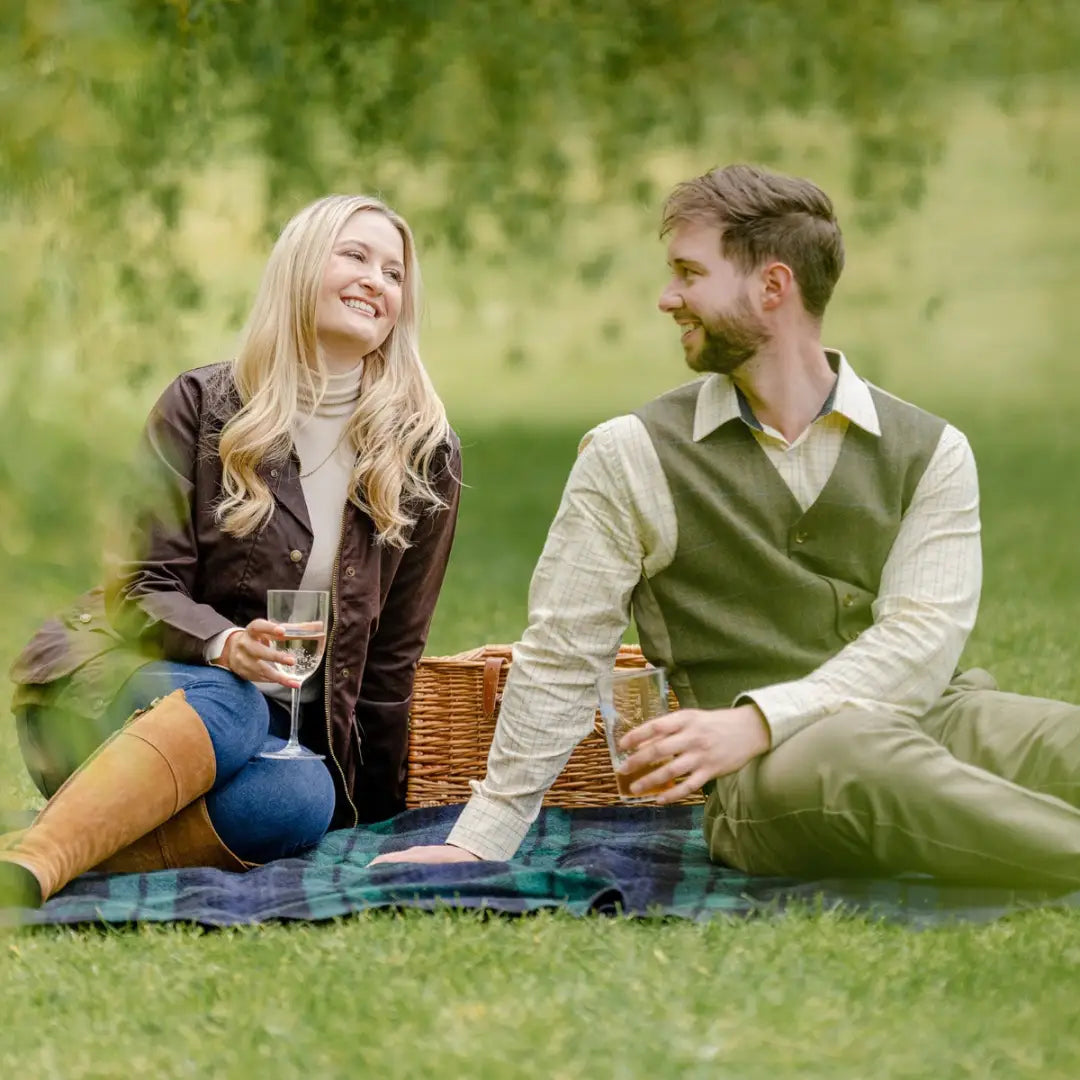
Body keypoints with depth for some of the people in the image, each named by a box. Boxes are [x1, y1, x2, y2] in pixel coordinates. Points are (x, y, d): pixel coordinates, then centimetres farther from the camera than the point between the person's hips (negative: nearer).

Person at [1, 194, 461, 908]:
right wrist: (222, 644, -25)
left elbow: (392, 650, 9)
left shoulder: (427, 457, 7)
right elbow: (142, 589, -3)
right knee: (225, 705, -39)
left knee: (301, 800, -35)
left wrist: (375, 819, 8)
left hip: (280, 726, 2)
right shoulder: (203, 405, 2)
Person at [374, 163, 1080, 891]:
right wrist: (481, 841, 2)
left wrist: (753, 722, -17)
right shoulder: (629, 457, 10)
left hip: (930, 719, 3)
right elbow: (562, 659, 9)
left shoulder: (931, 452, 11)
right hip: (769, 776, -3)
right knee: (847, 751, -40)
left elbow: (923, 636, -2)